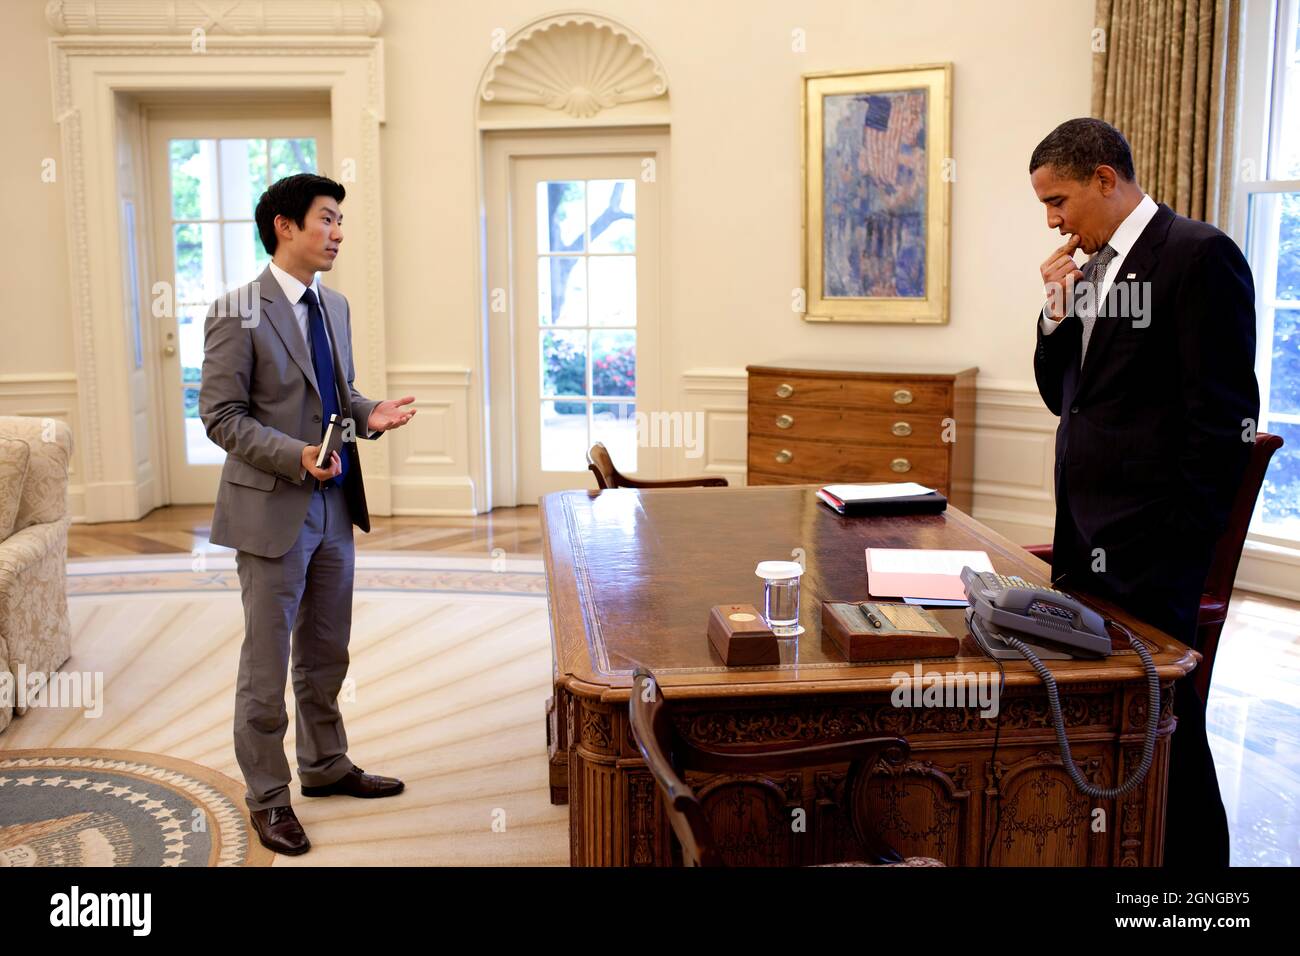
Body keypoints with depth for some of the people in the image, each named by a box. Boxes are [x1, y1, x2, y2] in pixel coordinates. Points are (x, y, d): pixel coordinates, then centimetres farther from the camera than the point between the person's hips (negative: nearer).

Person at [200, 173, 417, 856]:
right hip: (272, 509, -7)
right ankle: (267, 797, 20)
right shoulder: (238, 314, -12)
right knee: (267, 663, 5)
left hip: (334, 504, 7)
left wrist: (370, 414, -3)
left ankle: (325, 766, 36)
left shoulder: (335, 306, 10)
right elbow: (221, 416, -13)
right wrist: (295, 456, -25)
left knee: (326, 655, 19)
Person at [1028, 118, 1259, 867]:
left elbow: (1224, 408, -13)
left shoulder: (1198, 255, -9)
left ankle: (1191, 853, 17)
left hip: (1149, 541, -8)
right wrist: (1059, 309, 4)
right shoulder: (1089, 268, 14)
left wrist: (1188, 530, -14)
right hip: (1084, 527, 8)